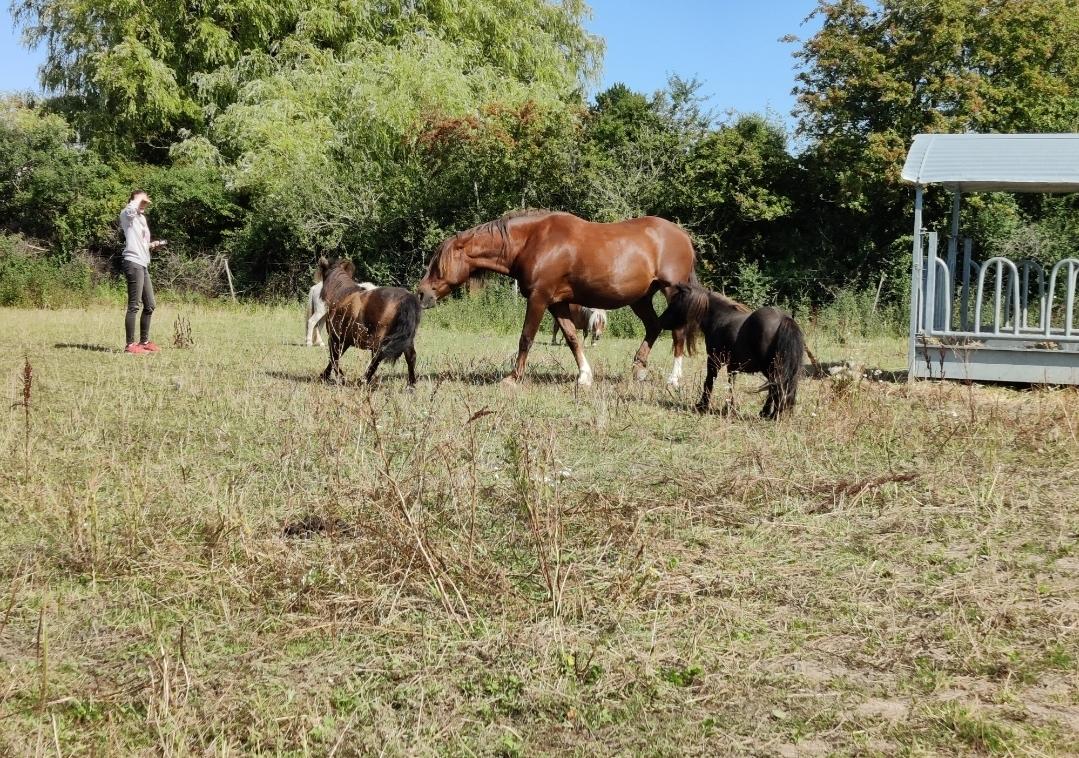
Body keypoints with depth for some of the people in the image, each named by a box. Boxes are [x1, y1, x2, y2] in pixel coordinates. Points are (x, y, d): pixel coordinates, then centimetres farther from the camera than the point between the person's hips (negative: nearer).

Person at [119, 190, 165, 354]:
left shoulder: (142, 218, 22)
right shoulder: (127, 215, -4)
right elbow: (131, 207, -30)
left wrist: (151, 245, 12)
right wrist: (140, 198, -11)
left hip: (143, 264, 10)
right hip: (133, 263, -10)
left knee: (150, 305, 14)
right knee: (134, 306, -10)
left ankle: (144, 341, 24)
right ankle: (130, 344, -8)